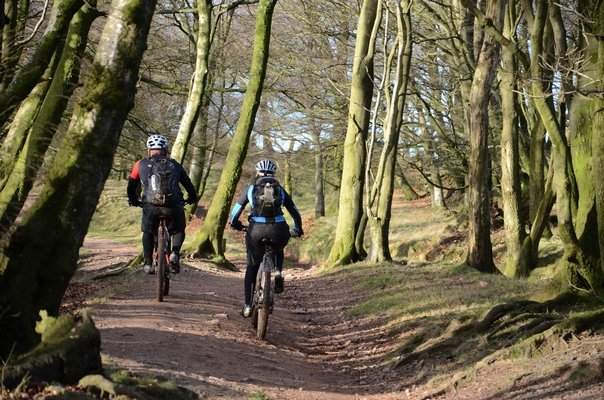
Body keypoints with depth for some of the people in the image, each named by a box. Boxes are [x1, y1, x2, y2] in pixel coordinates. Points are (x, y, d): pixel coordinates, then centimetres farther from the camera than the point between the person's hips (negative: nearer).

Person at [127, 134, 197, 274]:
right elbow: (188, 184, 28)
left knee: (148, 233, 24)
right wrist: (192, 198, 46)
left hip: (150, 205, 0)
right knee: (178, 230, 24)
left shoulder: (141, 164, 18)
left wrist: (133, 200, 45)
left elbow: (131, 185, 27)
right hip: (173, 205, 0)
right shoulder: (174, 165, 20)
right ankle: (175, 253, -1)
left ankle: (148, 264, 16)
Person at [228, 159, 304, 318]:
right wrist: (298, 229, 39)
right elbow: (295, 212, 23)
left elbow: (237, 209, 11)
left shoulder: (251, 188, 15)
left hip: (257, 230, -1)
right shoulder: (280, 190, 19)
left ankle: (247, 305, 13)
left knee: (252, 266, 20)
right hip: (279, 230, 1)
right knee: (278, 251, 37)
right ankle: (278, 272, 8)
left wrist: (234, 223, 31)